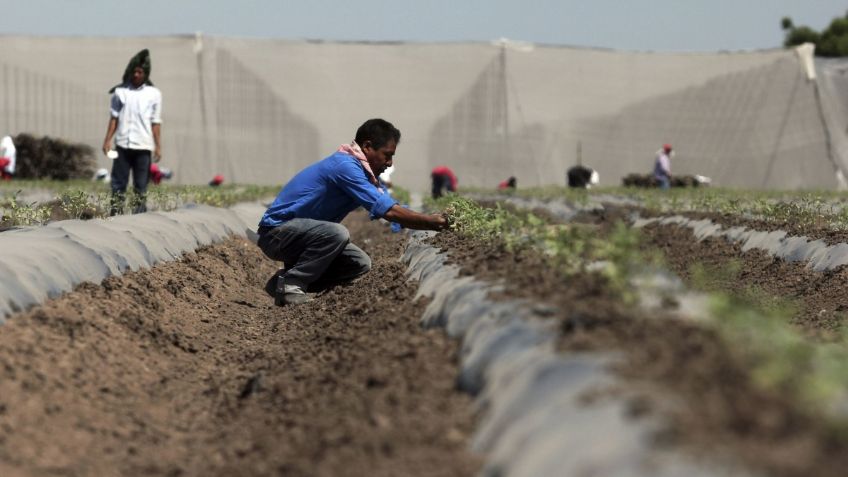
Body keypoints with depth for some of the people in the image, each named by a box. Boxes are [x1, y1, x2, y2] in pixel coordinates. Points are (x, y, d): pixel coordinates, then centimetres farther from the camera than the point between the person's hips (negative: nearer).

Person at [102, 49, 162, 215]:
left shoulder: (154, 94, 5)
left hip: (143, 146, -1)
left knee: (141, 186, 2)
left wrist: (158, 146, 0)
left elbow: (156, 122, 4)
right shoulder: (120, 92, 8)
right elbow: (114, 117, 8)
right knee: (118, 183, 0)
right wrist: (107, 140, 1)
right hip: (122, 145, 1)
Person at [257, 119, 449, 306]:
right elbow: (389, 211, -27)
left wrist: (433, 221, -4)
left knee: (360, 263, 3)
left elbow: (389, 210, 8)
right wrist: (432, 222, -21)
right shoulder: (346, 166, -23)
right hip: (276, 231, -10)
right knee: (337, 233, -33)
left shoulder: (364, 172, 9)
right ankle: (289, 284, -16)